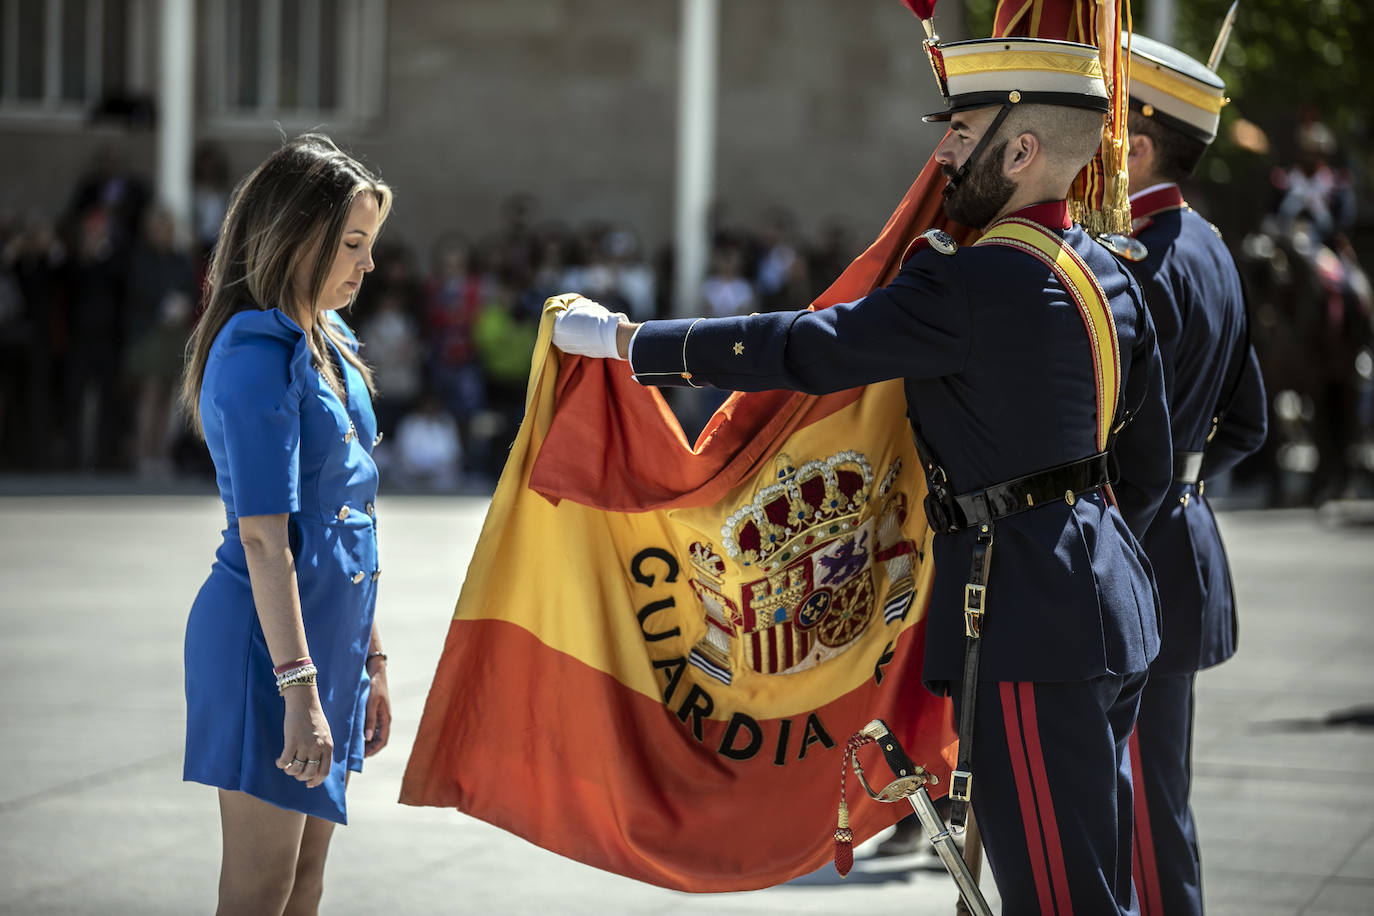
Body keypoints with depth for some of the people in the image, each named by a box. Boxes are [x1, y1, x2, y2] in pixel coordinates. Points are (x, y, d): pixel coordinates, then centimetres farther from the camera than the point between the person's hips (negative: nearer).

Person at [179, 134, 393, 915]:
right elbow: (264, 537, -21)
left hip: (329, 636, 9)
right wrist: (298, 685, -24)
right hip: (268, 642, -9)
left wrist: (369, 656, 21)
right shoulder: (259, 354, -15)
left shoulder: (331, 345, 13)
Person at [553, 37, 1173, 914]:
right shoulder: (1108, 273, 11)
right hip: (1110, 605, 10)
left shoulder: (977, 283, -18)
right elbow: (1148, 465, 18)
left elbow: (808, 347, -17)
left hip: (1029, 619, -10)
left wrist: (622, 339, -10)